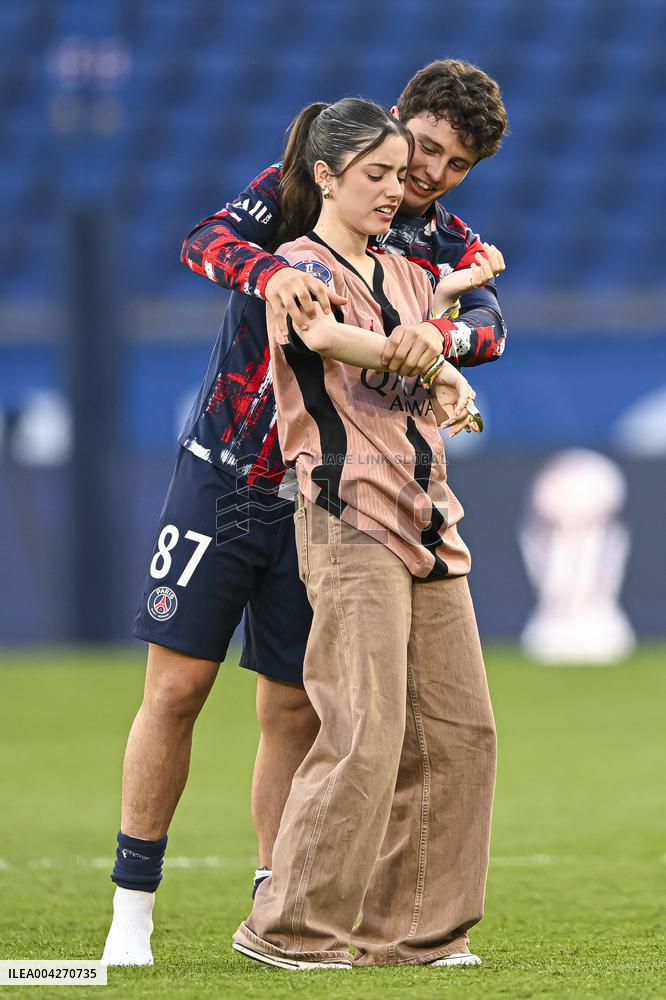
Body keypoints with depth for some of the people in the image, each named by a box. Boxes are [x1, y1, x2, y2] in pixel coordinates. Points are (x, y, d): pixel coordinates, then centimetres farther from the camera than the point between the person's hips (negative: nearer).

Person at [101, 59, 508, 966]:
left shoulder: (449, 249, 4)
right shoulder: (300, 188, -1)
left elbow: (489, 324, -16)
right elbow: (206, 242, -18)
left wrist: (444, 333, -40)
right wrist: (268, 269, -40)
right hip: (219, 475, -2)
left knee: (297, 713, 3)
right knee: (176, 688, -5)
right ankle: (133, 908, 3)